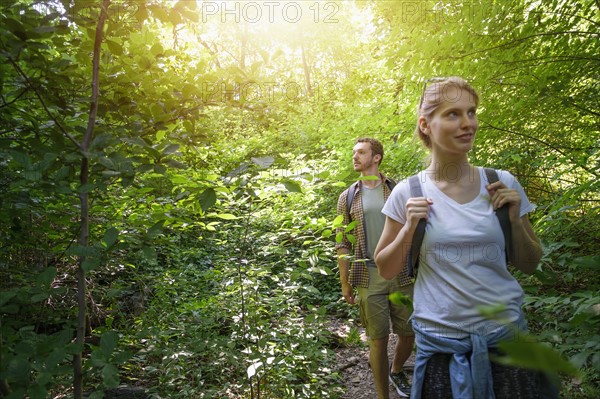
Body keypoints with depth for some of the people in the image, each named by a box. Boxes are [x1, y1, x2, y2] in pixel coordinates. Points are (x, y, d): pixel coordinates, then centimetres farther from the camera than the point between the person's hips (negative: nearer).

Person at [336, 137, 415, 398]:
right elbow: (343, 244, 5)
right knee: (378, 338, 4)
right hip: (369, 277, -1)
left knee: (408, 334, 12)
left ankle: (396, 371, 42)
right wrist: (345, 284, 3)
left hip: (402, 275, 1)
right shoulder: (348, 197, 4)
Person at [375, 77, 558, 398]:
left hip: (505, 335, 2)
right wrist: (409, 227, -16)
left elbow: (529, 266, 5)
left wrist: (514, 220, -12)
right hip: (441, 343, -1)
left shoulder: (502, 183, -4)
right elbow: (386, 270, 0)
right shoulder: (407, 193, -8)